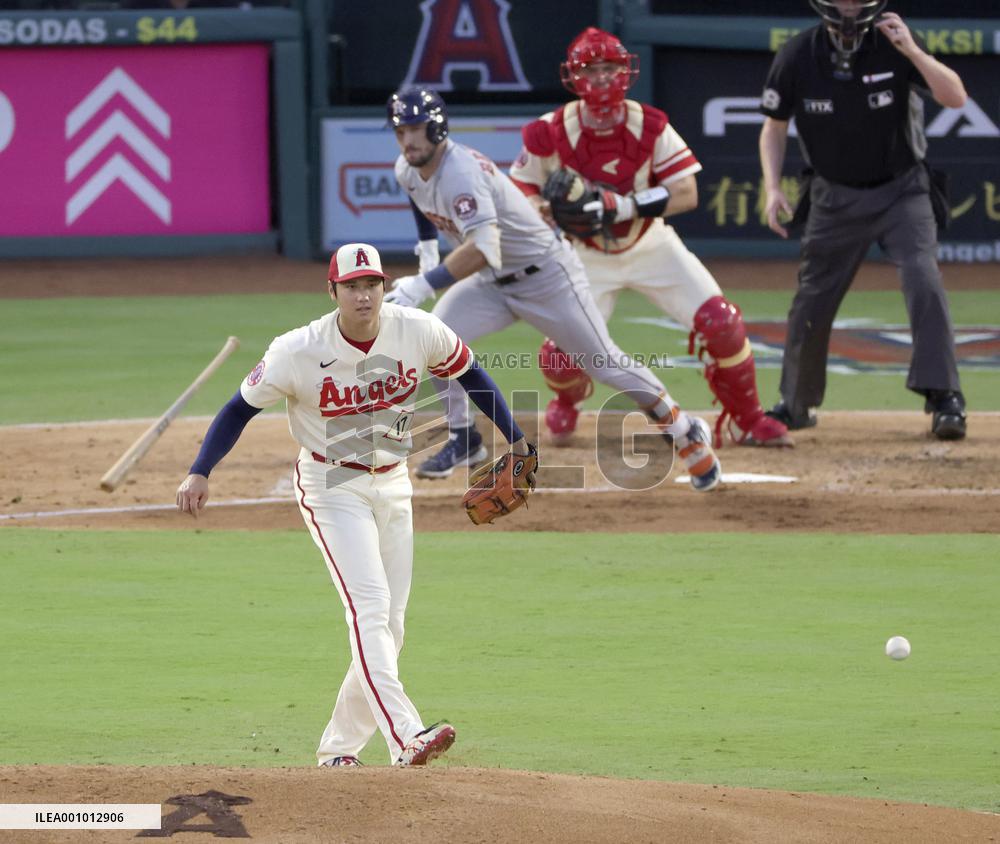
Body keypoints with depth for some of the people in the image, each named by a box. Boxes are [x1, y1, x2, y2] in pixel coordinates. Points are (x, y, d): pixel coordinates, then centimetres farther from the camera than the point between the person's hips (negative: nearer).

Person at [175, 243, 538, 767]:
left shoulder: (419, 332, -11)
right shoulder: (298, 352, -19)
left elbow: (470, 374, 6)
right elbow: (241, 407, -8)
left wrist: (516, 442, 7)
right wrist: (200, 473, -17)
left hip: (392, 486, 5)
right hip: (331, 486, -5)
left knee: (389, 624, 5)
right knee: (369, 606, -21)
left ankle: (339, 748, 17)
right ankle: (406, 737, -33)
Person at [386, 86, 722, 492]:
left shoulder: (460, 172, -33)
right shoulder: (407, 171, -6)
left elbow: (483, 249, -45)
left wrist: (423, 285, -49)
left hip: (546, 272, -8)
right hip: (494, 282, 8)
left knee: (604, 363, 0)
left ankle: (688, 435, 18)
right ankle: (463, 440, 0)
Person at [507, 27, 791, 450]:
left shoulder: (651, 126, -15)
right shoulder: (551, 134, -16)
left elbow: (686, 193, -19)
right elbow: (520, 191, -5)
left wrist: (623, 206, -31)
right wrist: (547, 209, -28)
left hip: (650, 245, 1)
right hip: (587, 257, -1)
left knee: (721, 322, -14)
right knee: (561, 351, -13)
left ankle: (747, 420, 7)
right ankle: (567, 400, 27)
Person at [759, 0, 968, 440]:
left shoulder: (892, 46, -15)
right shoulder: (797, 56, -11)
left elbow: (955, 97, -24)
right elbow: (775, 126, 2)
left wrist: (912, 52, -36)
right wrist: (773, 188, -11)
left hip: (901, 192, -2)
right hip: (835, 197, 2)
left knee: (923, 280, -21)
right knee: (811, 301, 7)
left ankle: (944, 398, -17)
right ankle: (796, 404, 27)